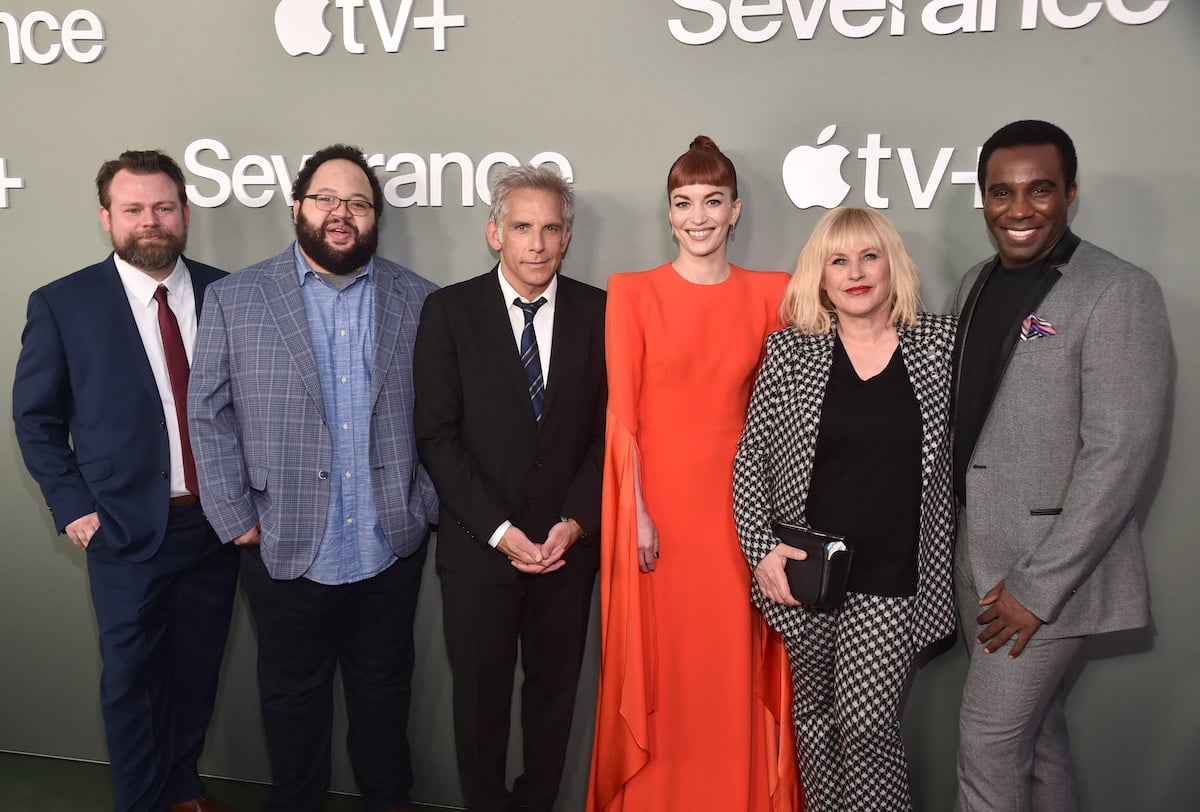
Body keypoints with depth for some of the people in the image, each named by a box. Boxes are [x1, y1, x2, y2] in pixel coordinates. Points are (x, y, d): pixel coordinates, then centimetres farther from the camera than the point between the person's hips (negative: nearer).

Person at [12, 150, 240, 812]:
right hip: (127, 527, -2)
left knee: (198, 668, 16)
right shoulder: (62, 304, -3)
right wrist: (73, 506, -5)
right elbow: (36, 417, 2)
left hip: (218, 520, 3)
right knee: (131, 676, 10)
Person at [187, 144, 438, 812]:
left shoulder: (417, 300, 0)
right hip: (286, 550, -1)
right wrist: (237, 517, -5)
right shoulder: (234, 300, -2)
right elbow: (209, 413, -1)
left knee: (384, 689, 19)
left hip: (390, 549, 1)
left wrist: (427, 502, -4)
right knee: (293, 697, 18)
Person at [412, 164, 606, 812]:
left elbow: (608, 429, 1)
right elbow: (437, 436, -7)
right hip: (479, 546, -1)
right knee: (480, 696, 14)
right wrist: (500, 530, -12)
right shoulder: (450, 311, -4)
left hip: (568, 543, 2)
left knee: (554, 688, 16)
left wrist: (575, 520, -9)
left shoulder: (598, 312, 0)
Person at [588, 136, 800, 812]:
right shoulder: (633, 292, 0)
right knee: (657, 664, 8)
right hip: (656, 506, -1)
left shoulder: (771, 295, 6)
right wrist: (637, 512, -8)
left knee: (735, 667, 8)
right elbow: (622, 414, -3)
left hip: (736, 505, 2)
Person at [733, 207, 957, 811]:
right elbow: (751, 457, 1)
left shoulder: (941, 343, 1)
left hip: (892, 579, -1)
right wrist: (762, 548, -9)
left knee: (867, 720, -5)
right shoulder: (789, 351, 0)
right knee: (814, 712, 15)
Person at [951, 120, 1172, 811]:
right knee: (1035, 730, 19)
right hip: (978, 557, 7)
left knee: (991, 742, 0)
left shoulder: (1119, 292, -13)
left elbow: (1119, 454, -18)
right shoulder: (977, 285, 10)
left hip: (1054, 566, -6)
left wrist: (1038, 586, -18)